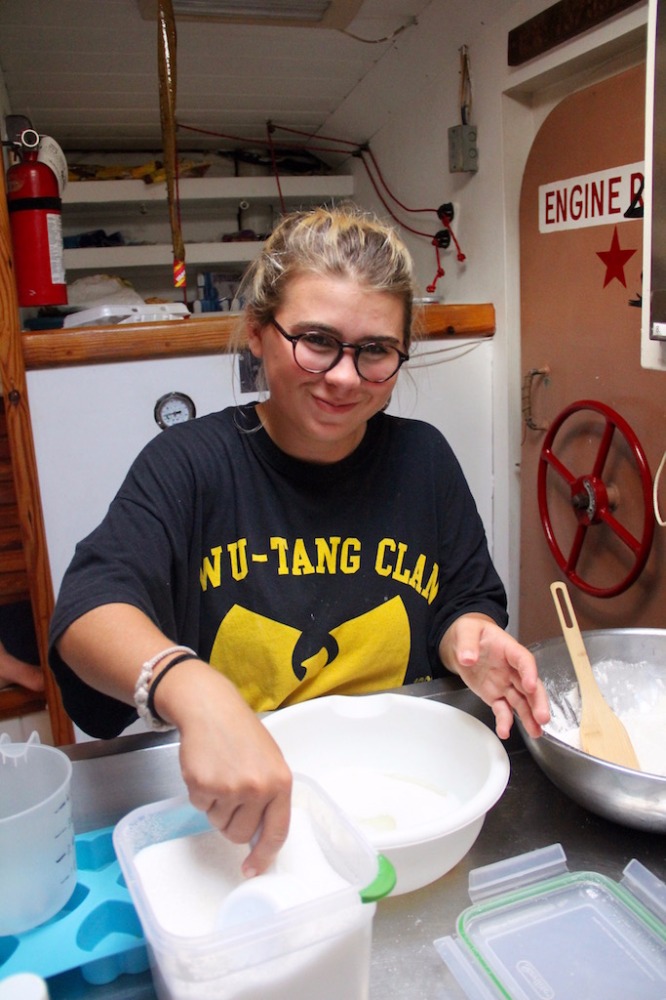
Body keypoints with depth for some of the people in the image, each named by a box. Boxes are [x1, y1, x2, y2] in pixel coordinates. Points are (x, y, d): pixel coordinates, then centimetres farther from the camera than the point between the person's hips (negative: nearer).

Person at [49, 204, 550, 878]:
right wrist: (195, 693, -43)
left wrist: (468, 637, -15)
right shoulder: (189, 463, -7)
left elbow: (467, 602, 11)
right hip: (226, 810, -3)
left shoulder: (423, 459, 4)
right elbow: (91, 609, -22)